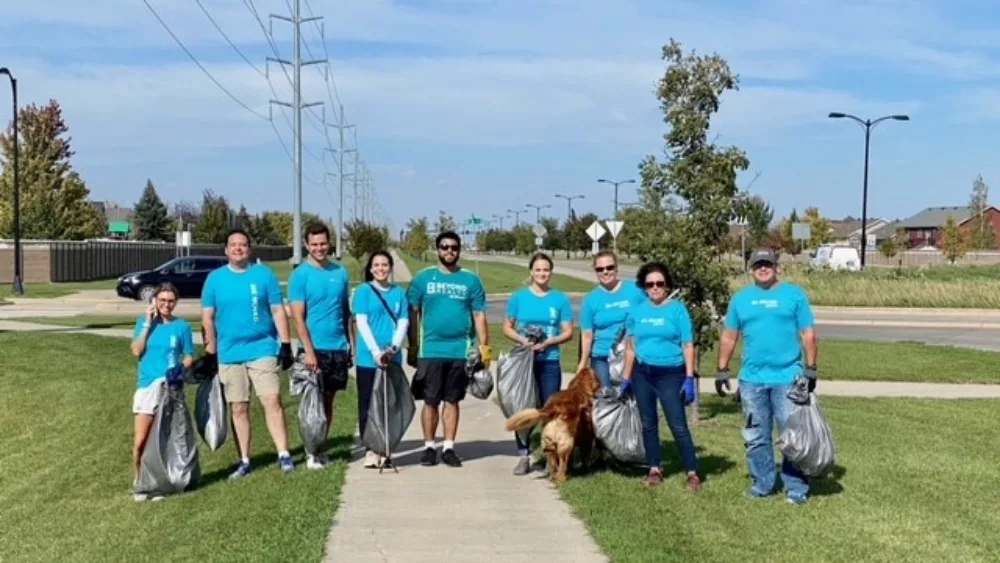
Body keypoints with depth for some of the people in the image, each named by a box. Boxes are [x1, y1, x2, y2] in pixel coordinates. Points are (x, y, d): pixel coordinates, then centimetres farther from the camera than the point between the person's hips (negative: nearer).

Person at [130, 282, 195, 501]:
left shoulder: (182, 326, 1)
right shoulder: (144, 321, 4)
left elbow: (189, 356, 4)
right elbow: (136, 351, -7)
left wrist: (181, 368, -16)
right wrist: (148, 323, -9)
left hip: (172, 388, 0)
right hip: (147, 387, 0)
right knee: (141, 441, -4)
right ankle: (138, 481, 14)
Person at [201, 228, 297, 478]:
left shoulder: (264, 275, 2)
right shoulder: (215, 278, 5)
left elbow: (278, 311, 2)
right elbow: (208, 317, 7)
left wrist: (286, 345, -2)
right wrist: (211, 351, 3)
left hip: (263, 348, -2)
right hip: (229, 353, 2)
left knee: (272, 401, -11)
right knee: (239, 408, 7)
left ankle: (284, 455, -8)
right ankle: (244, 460, 17)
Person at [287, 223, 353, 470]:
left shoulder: (341, 272, 8)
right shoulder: (300, 275, -5)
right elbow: (298, 317, -10)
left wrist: (351, 343, 8)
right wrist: (309, 351, -17)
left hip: (338, 348, 4)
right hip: (314, 348, -4)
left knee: (328, 400, 11)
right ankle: (311, 452, 9)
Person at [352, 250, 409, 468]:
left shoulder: (399, 292, 10)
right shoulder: (363, 290, 1)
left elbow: (403, 323, 4)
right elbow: (361, 323, -6)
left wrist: (394, 347, -13)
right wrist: (376, 352, -16)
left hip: (393, 359, 3)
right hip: (367, 358, -3)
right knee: (367, 405, 1)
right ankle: (370, 450, 7)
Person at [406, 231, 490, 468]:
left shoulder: (470, 280, 4)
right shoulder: (423, 277, 3)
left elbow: (479, 315, 6)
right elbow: (413, 313, 5)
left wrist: (484, 346, 0)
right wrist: (412, 346, 3)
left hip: (460, 351, 1)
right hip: (430, 350, -1)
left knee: (452, 401, 9)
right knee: (430, 401, 5)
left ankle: (449, 448, 16)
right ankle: (429, 447, 14)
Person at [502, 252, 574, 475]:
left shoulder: (560, 299, 2)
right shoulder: (519, 297, 3)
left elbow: (568, 332, 2)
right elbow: (507, 328, 6)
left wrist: (548, 342, -15)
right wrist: (522, 340, -13)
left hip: (550, 362, 0)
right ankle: (524, 455, 11)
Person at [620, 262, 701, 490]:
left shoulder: (677, 309, -6)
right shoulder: (636, 311, 5)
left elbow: (688, 346, -7)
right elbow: (630, 346, 10)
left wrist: (689, 378, -13)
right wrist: (626, 378, 8)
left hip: (671, 375, -4)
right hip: (642, 374, 4)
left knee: (678, 426, -4)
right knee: (648, 424, 12)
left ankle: (693, 473, 3)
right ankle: (655, 470, 23)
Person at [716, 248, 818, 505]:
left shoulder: (795, 294, 2)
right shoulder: (740, 298, 9)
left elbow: (808, 334, 1)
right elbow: (729, 337, 11)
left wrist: (811, 369, -4)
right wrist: (722, 370, 7)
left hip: (788, 378, -3)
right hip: (752, 379, 3)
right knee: (756, 436, 10)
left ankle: (796, 487, 9)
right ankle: (762, 483, 21)